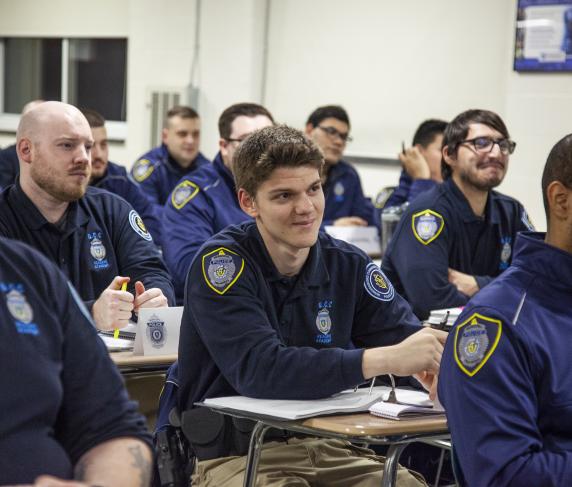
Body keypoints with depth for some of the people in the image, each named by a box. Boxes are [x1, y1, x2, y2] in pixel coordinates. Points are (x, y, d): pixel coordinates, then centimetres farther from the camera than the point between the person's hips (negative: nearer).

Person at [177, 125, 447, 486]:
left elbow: (408, 336, -4)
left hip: (328, 446, 4)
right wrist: (385, 360, -33)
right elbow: (259, 369, -25)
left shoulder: (348, 265, 5)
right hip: (236, 455, -4)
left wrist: (437, 358, -29)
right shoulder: (221, 263, -11)